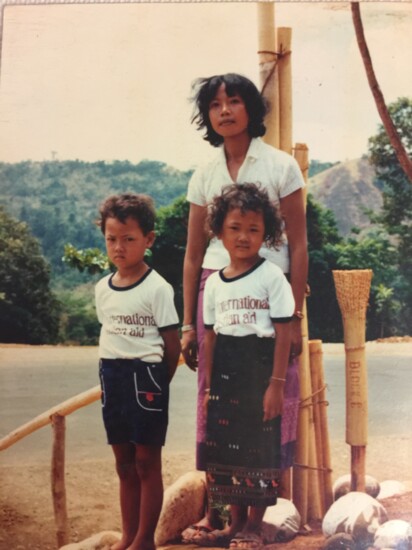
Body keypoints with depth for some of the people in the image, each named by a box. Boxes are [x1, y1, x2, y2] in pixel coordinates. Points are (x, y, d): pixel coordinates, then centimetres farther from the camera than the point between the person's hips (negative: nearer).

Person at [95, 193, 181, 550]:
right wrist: (112, 372, 6)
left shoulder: (157, 288, -11)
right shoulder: (103, 288, 7)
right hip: (111, 376, 6)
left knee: (147, 463, 2)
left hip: (145, 376, -6)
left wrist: (156, 383, -3)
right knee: (124, 464, 14)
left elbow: (173, 345, -9)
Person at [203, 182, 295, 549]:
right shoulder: (214, 283, 7)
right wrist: (209, 385, 9)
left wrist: (276, 384, -15)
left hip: (259, 368, -5)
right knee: (225, 446, 9)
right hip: (225, 372, 5)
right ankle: (237, 520, 23)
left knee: (260, 446, 0)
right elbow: (211, 337, 11)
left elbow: (284, 334, -11)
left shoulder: (271, 276, -8)